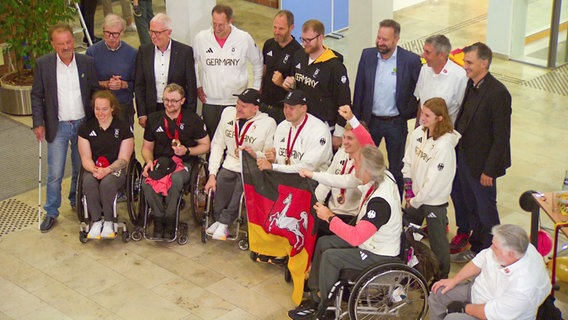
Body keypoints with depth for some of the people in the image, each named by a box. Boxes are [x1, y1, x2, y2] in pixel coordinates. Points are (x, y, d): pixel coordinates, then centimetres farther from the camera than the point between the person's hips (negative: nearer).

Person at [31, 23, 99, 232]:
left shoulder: (87, 63, -3)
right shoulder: (43, 64, -6)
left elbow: (95, 92, 4)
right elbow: (37, 96, -1)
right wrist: (38, 123, -6)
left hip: (82, 124, 2)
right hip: (57, 127, -2)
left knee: (81, 169, 14)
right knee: (54, 173, 0)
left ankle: (77, 202, 35)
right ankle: (51, 213, 14)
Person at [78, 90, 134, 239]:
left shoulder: (123, 128, 1)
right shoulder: (86, 128, 8)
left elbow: (123, 159, -3)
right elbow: (85, 157, 4)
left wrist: (107, 170, -21)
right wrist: (94, 169, -19)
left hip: (115, 169, -2)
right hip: (93, 169, 2)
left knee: (107, 183, -35)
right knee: (88, 182, -33)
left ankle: (108, 221, -17)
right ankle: (96, 221, -21)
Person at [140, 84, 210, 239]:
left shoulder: (192, 119, 4)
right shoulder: (154, 119, 10)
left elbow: (206, 145, 8)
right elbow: (147, 147, 18)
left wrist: (187, 151, -9)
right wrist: (149, 161, -3)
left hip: (183, 162, -2)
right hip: (160, 161, 2)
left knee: (175, 179, -38)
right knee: (147, 182, -32)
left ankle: (170, 219, -17)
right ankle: (158, 218, -11)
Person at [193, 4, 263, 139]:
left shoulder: (244, 38, -4)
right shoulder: (201, 38, -3)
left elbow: (258, 63, 9)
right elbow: (192, 64, 13)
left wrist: (255, 89, 7)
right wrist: (197, 86, 9)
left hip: (237, 102, -1)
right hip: (210, 102, 1)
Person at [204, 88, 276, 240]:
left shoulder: (268, 123, -6)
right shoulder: (228, 113, 6)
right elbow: (217, 144, 6)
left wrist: (255, 154, -24)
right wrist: (212, 174, -2)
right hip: (230, 164, 3)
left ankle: (223, 222, -12)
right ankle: (220, 221, -1)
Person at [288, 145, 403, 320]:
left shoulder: (380, 201, -36)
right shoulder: (383, 176, -11)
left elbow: (356, 237, -36)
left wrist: (330, 217, -25)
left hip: (379, 256, -10)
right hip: (372, 240, 10)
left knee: (330, 256, -16)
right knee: (323, 242, 7)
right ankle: (315, 296, 15)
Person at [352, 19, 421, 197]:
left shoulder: (411, 60, -15)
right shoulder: (367, 55, -5)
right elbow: (359, 89, 2)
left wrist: (408, 112, -7)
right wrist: (357, 118, 3)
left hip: (396, 122, -3)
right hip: (371, 120, 3)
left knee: (396, 168, 13)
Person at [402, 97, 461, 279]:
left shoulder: (444, 145, -25)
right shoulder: (418, 133, -4)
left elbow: (434, 181, -23)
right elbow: (408, 162, 7)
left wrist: (415, 201, -13)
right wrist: (408, 187, -3)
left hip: (435, 201, -7)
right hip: (415, 197, 7)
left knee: (438, 243, 5)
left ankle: (442, 278, 25)